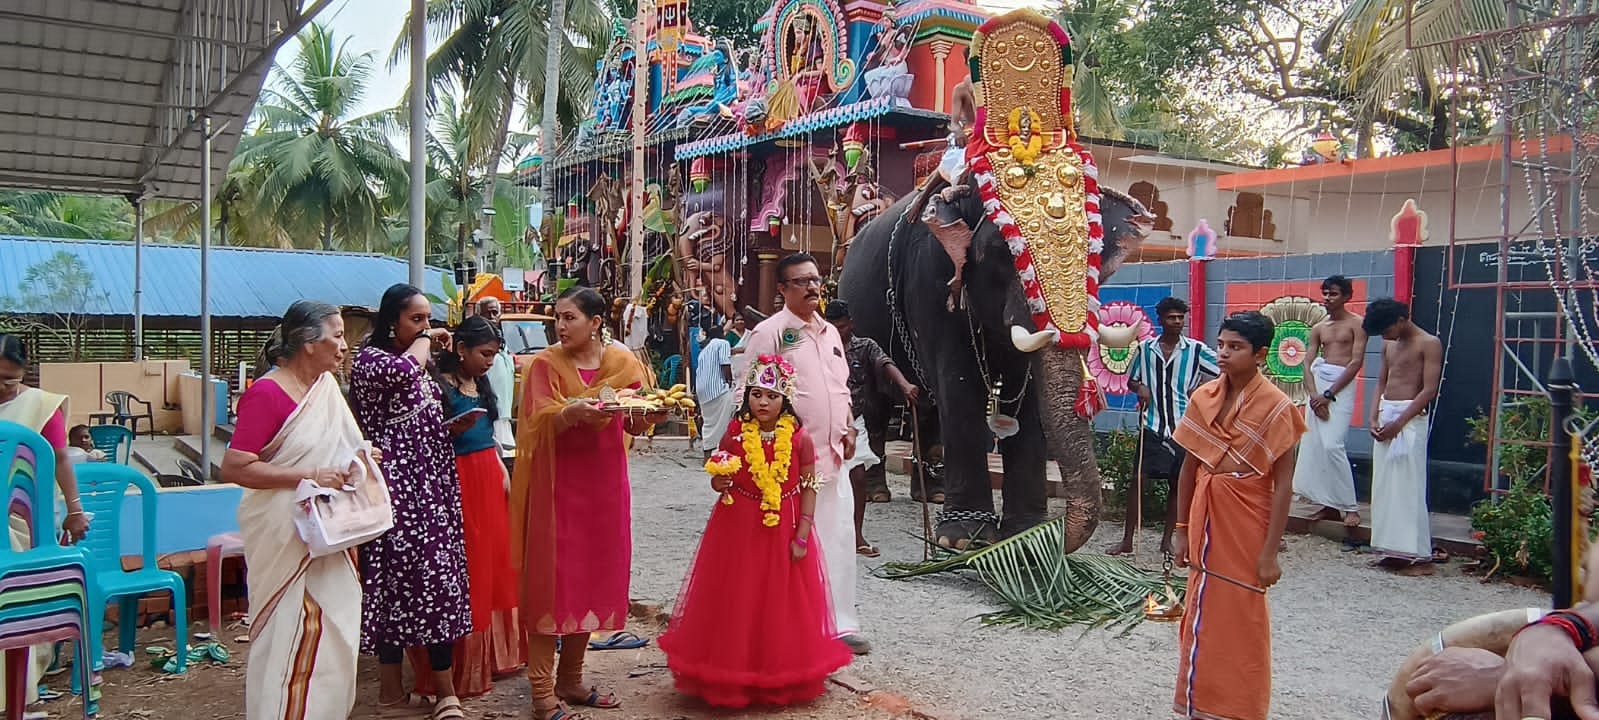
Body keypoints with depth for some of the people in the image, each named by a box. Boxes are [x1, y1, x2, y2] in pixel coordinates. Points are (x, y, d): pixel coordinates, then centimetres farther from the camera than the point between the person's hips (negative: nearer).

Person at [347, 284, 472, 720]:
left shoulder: (420, 362, 18)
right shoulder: (369, 357, -7)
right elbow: (401, 371, -30)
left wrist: (453, 426, 13)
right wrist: (426, 339, -13)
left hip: (428, 485, 8)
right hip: (395, 487, -8)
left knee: (436, 576, 5)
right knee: (398, 577, -6)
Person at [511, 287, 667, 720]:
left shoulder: (623, 362, 4)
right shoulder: (545, 364, -4)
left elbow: (635, 425, 4)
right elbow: (539, 423, -15)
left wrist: (652, 414, -17)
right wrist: (571, 413, -34)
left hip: (605, 483, 4)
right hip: (558, 484, -4)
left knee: (595, 575, 10)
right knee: (551, 579, -2)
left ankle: (570, 679, 25)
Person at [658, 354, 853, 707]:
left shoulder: (799, 438, -6)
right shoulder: (735, 435, -4)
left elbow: (809, 488, -4)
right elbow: (719, 477, 8)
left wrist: (802, 535, -9)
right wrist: (718, 483, -16)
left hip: (783, 533, -1)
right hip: (737, 531, 1)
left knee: (781, 605, 8)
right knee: (735, 605, 7)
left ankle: (781, 680, 25)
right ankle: (731, 678, 23)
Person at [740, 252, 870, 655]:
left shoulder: (830, 332, 16)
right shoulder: (768, 333, -7)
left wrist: (849, 428, 11)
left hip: (833, 455, 7)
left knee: (839, 539, 10)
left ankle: (840, 623, 21)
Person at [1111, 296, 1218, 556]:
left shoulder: (1196, 350, -1)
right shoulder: (1145, 349, 3)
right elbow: (1130, 379, 15)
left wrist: (1202, 387, -8)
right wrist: (1139, 387, -6)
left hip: (1183, 428, 0)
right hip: (1151, 426, 0)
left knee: (1178, 484, 8)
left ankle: (1167, 540, 21)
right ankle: (1127, 540, 5)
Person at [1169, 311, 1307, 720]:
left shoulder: (1275, 407, -12)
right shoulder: (1204, 398, 2)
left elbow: (1283, 485, -12)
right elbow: (1189, 466, 7)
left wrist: (1270, 552, -15)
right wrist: (1182, 530, 8)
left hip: (1246, 522, -5)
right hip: (1205, 519, 5)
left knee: (1241, 619, 7)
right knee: (1202, 614, 14)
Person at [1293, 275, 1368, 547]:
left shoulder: (1356, 324, 0)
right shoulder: (1318, 328, 15)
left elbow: (1356, 362, -9)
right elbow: (1308, 365, 9)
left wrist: (1328, 394, -13)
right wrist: (1314, 395, -8)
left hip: (1341, 385, -6)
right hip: (1318, 386, 6)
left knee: (1332, 445, -17)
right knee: (1314, 446, 3)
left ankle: (1349, 507, -8)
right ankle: (1330, 504, 12)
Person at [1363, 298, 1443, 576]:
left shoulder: (1429, 344, -6)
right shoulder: (1389, 345, 15)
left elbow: (1429, 390, -12)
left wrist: (1398, 423, -16)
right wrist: (1374, 419, 3)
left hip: (1411, 418, -7)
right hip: (1385, 417, 7)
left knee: (1409, 487, -7)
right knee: (1384, 487, 6)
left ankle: (1420, 556, -2)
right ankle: (1391, 549, 12)